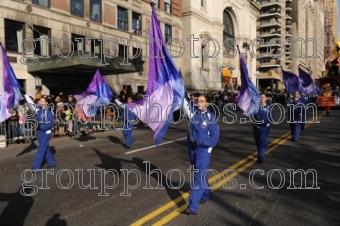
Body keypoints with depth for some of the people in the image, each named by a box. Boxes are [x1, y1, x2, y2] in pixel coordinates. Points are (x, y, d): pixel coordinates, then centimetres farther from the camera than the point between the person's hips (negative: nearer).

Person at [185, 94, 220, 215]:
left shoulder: (211, 117, -10)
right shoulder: (193, 112, 0)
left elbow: (214, 138, -10)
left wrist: (199, 143, -16)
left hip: (203, 151, -4)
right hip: (192, 149, 5)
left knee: (199, 177, -6)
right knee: (200, 174, 19)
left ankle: (193, 207, -5)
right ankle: (206, 194, 42)